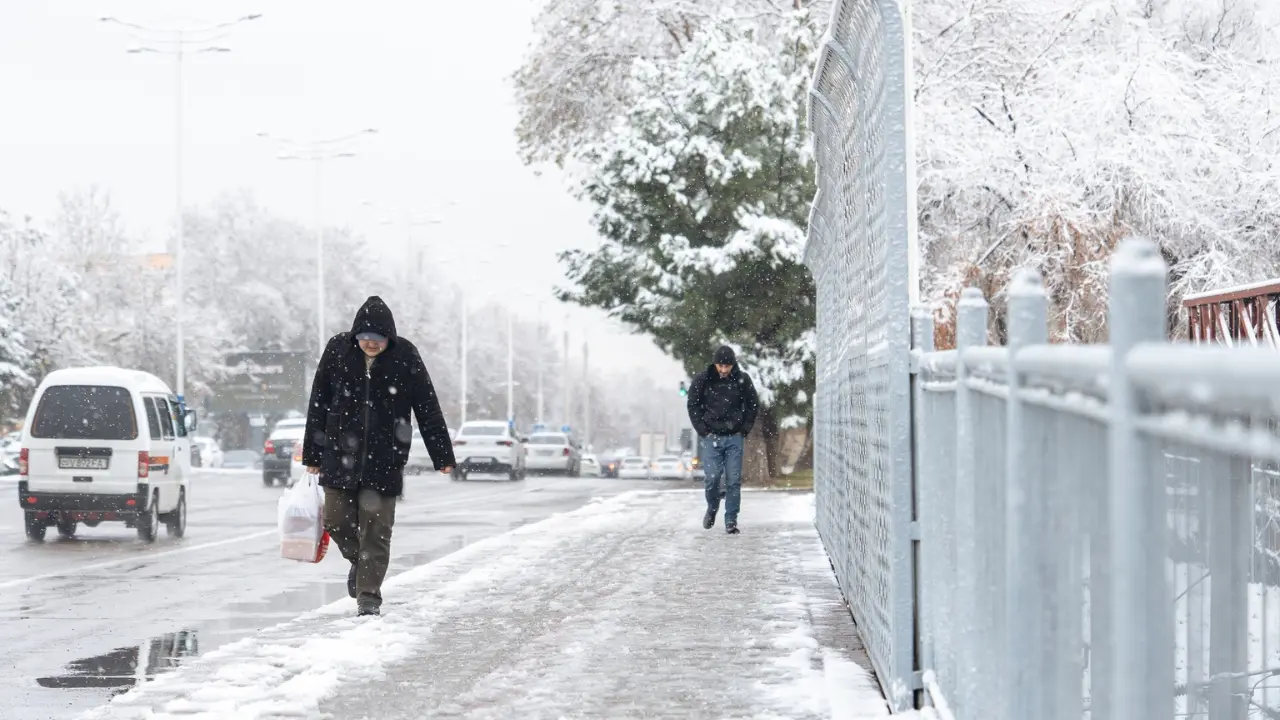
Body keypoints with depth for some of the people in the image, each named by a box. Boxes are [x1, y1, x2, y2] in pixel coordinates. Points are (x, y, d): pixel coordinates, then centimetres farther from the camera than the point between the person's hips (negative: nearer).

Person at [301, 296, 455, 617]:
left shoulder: (405, 357, -7)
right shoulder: (338, 350, -3)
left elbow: (428, 408, -1)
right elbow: (318, 405, 4)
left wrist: (443, 456, -2)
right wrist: (312, 455, 5)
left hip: (385, 458, -2)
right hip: (341, 455, 2)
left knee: (376, 529, -3)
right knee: (337, 521, 4)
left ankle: (369, 596, 6)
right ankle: (358, 561, 34)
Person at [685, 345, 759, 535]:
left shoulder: (742, 380, -3)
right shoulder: (702, 380, -5)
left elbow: (753, 405, 8)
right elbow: (693, 405, 4)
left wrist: (745, 430, 2)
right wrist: (702, 430, -3)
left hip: (735, 437, 1)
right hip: (711, 437, -1)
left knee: (734, 480, -2)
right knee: (711, 478, -6)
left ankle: (731, 520, 6)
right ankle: (712, 508, 22)